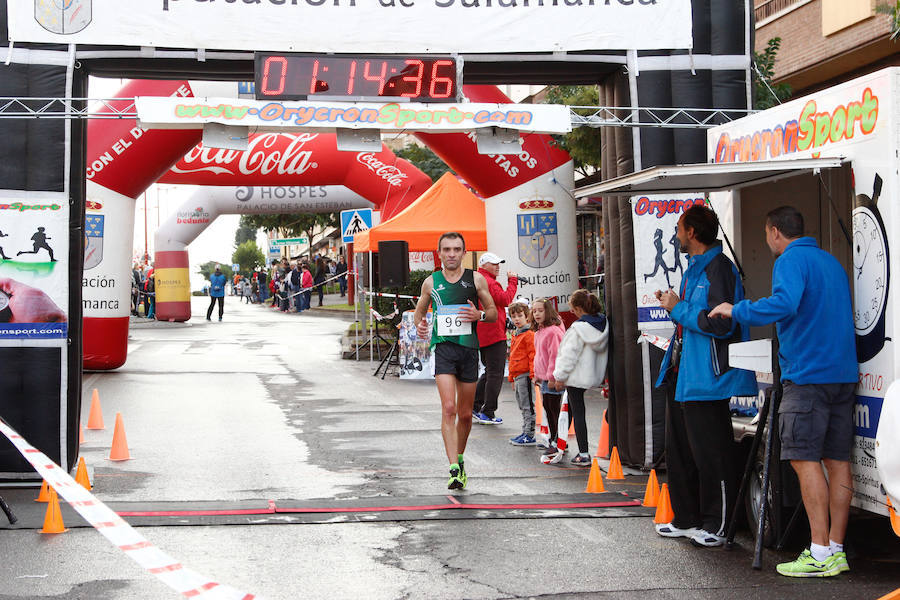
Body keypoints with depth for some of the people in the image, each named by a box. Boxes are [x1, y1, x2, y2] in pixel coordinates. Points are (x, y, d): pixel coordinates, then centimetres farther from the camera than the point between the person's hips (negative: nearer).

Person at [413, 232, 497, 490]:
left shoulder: (476, 279, 5)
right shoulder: (431, 282, 6)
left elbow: (493, 313, 10)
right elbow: (419, 310, 20)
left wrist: (479, 315, -12)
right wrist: (419, 325, -2)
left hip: (469, 348, 1)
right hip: (443, 347, -1)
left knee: (465, 414, 10)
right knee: (448, 408, -16)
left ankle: (460, 459, 33)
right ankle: (454, 469, -19)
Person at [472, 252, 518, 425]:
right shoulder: (489, 282, -14)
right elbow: (505, 299, -22)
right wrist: (512, 281, -14)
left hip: (481, 337, 10)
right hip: (494, 334, -10)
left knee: (489, 372, 20)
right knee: (495, 374, -4)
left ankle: (474, 406, 19)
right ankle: (488, 414, -3)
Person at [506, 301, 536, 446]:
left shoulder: (529, 334, -10)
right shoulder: (515, 335, 19)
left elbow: (533, 355, -16)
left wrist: (533, 374, -21)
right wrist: (512, 377, 24)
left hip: (525, 375, -10)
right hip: (517, 377, 10)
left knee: (527, 406, -5)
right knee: (522, 407, 14)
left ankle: (529, 436, -2)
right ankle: (525, 433, 21)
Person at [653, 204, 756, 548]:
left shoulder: (717, 268, -15)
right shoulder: (694, 268, 16)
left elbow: (720, 324, -25)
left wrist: (678, 309, -16)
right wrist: (674, 305, 11)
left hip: (705, 376, -11)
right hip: (681, 374, 11)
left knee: (710, 454, -2)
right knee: (679, 451, 16)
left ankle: (717, 525, 7)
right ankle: (687, 519, 27)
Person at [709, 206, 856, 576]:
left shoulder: (791, 260, -7)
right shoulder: (830, 261, 21)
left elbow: (784, 303, -26)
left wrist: (736, 311, -14)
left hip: (807, 374, -9)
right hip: (843, 374, 9)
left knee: (805, 458, -8)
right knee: (837, 460, 7)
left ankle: (820, 553, -11)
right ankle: (836, 550, 10)